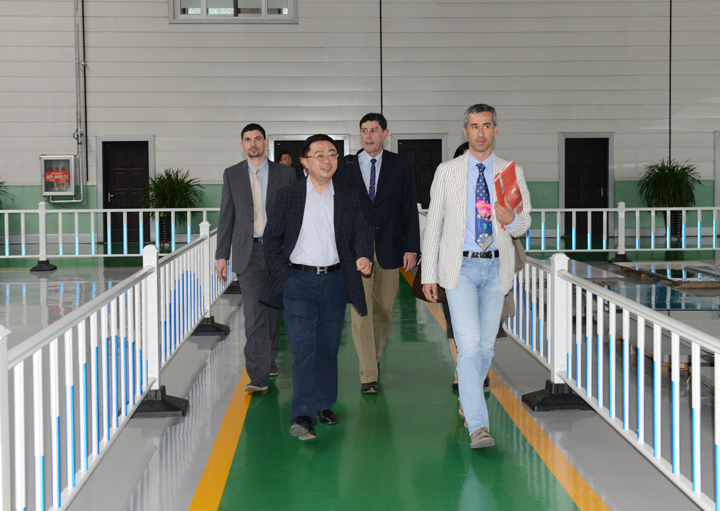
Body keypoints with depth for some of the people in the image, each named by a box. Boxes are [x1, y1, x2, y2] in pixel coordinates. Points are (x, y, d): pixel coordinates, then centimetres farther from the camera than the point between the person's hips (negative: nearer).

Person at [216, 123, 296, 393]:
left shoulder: (285, 174, 4)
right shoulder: (232, 175, 7)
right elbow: (226, 217, 7)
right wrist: (222, 255, 3)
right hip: (248, 252, -1)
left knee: (272, 310, 12)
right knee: (254, 313, -9)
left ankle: (268, 359, 33)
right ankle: (259, 376, -11)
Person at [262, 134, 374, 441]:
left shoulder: (348, 198, 8)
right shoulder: (288, 196, 3)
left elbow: (361, 232, 3)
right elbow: (272, 237, 6)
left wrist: (364, 255, -19)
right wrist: (283, 273, -4)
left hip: (334, 281, 3)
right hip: (299, 281, -2)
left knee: (328, 347, 10)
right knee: (303, 347, -11)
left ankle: (324, 404, 26)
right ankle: (302, 416, -14)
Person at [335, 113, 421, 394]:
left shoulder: (400, 165, 4)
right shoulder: (346, 168, 4)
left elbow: (410, 208, 3)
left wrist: (412, 247, -4)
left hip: (389, 249, 1)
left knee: (384, 310, 11)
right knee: (361, 311, -6)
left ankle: (375, 355, 34)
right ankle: (368, 374, -3)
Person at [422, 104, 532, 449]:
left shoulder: (512, 173, 7)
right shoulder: (447, 172, 4)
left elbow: (524, 225, 11)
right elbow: (434, 224, 5)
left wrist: (512, 220, -15)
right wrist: (428, 274, 0)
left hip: (496, 268, 3)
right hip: (461, 267, -2)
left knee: (487, 345, 11)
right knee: (469, 344, -13)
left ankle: (467, 401, 35)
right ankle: (478, 426, -14)